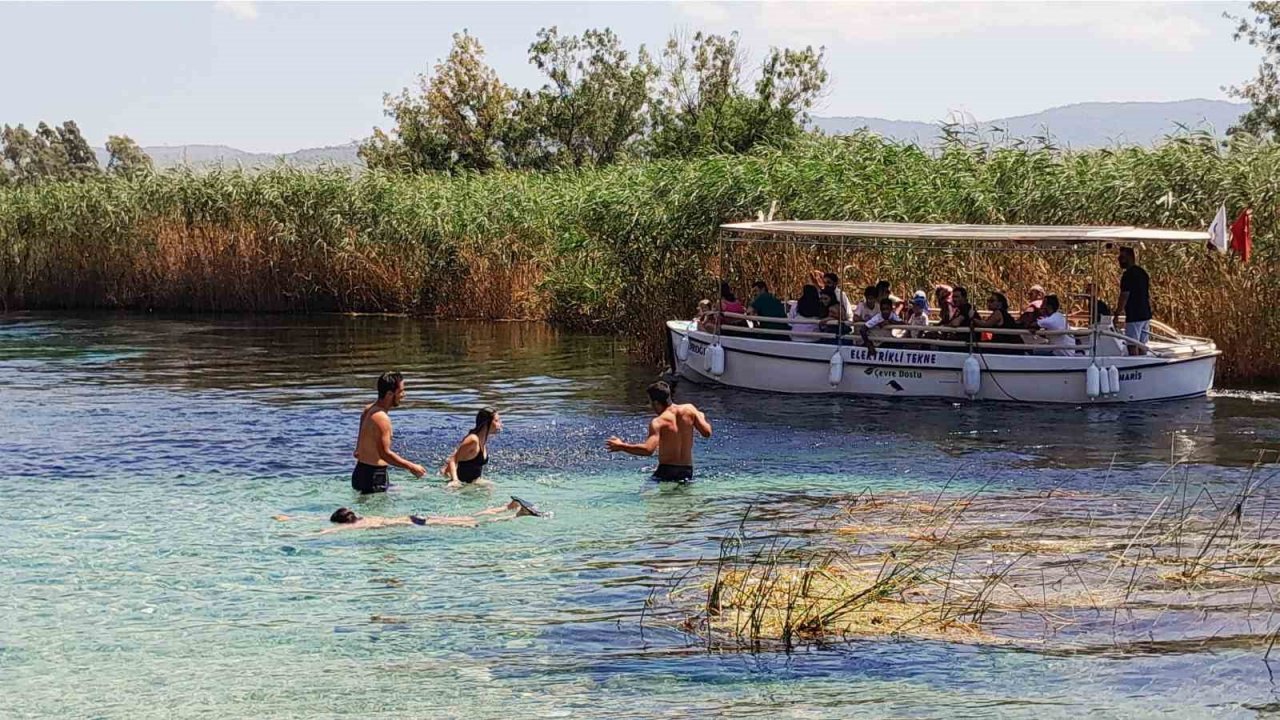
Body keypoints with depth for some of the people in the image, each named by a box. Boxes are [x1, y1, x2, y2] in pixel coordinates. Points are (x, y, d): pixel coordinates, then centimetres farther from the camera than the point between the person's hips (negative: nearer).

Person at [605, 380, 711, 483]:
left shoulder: (658, 422, -13)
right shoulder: (689, 409, 0)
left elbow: (648, 450, -25)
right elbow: (707, 432, 2)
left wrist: (621, 447, -14)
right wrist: (701, 418, 25)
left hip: (666, 471, -5)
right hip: (687, 472, 5)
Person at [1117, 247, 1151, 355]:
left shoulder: (1128, 275, -14)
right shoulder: (1143, 273, 14)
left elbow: (1124, 297, -16)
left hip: (1133, 317, -9)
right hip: (1145, 315, 9)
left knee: (1133, 347, -6)